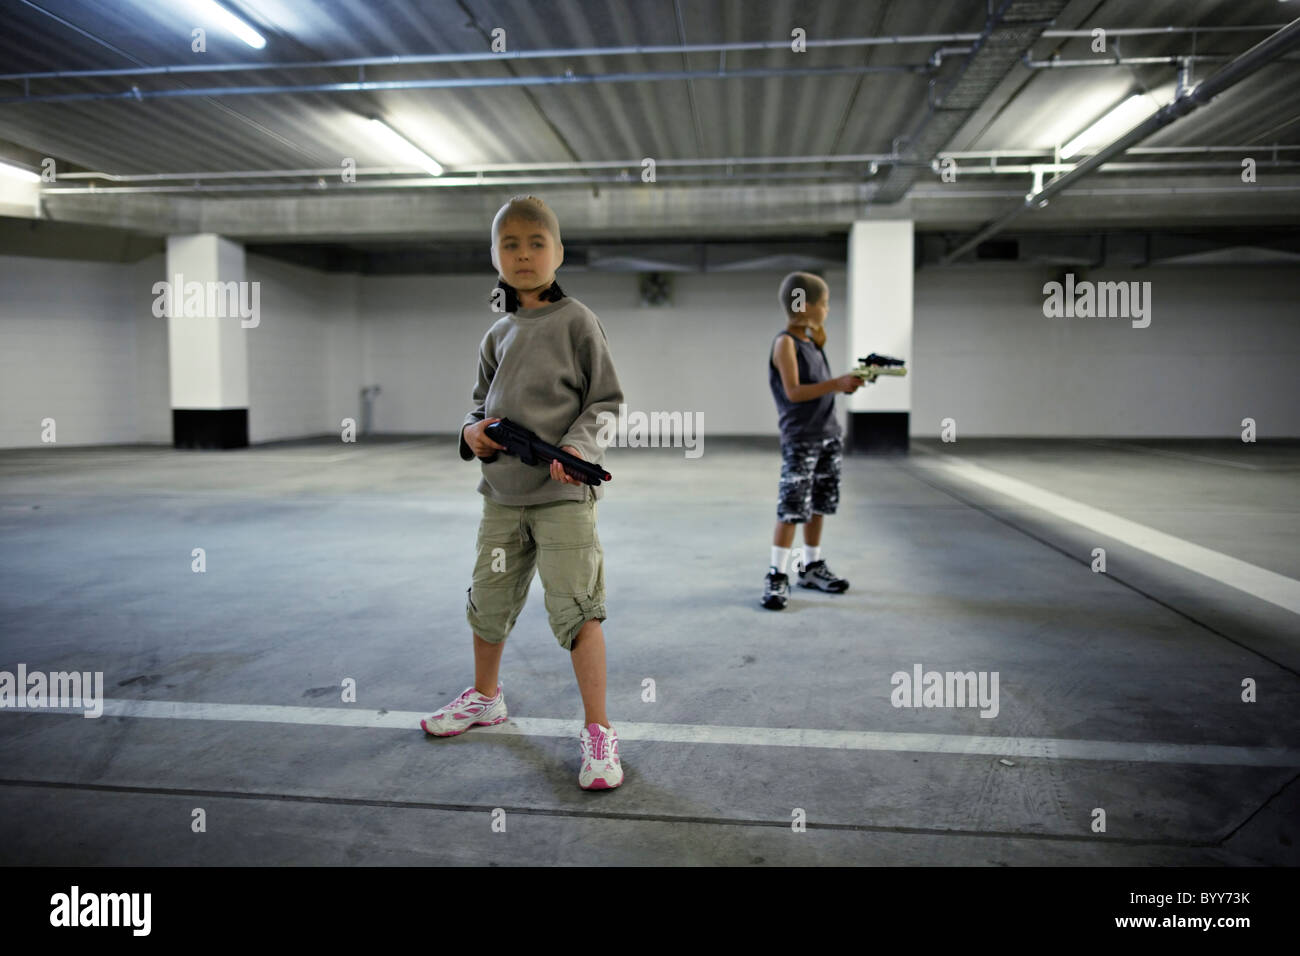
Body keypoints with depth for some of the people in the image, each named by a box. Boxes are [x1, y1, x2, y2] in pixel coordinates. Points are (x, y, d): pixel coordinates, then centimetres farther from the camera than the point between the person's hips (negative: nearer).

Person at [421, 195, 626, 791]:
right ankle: (485, 697, 41)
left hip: (564, 492, -6)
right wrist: (472, 431, -2)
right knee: (488, 599, 17)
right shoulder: (498, 335, 11)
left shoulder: (577, 322, -3)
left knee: (576, 608, -8)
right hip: (502, 490, 6)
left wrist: (576, 444, -18)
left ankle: (598, 731, 3)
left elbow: (605, 399, -3)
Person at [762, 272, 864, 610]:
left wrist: (846, 384, 6)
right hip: (800, 439, -8)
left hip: (827, 434, 8)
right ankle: (777, 576, -3)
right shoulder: (785, 342, -11)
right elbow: (794, 391, -20)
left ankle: (812, 567, 24)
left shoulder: (812, 339, 13)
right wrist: (837, 384, -24)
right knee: (791, 510, -9)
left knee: (818, 506, 13)